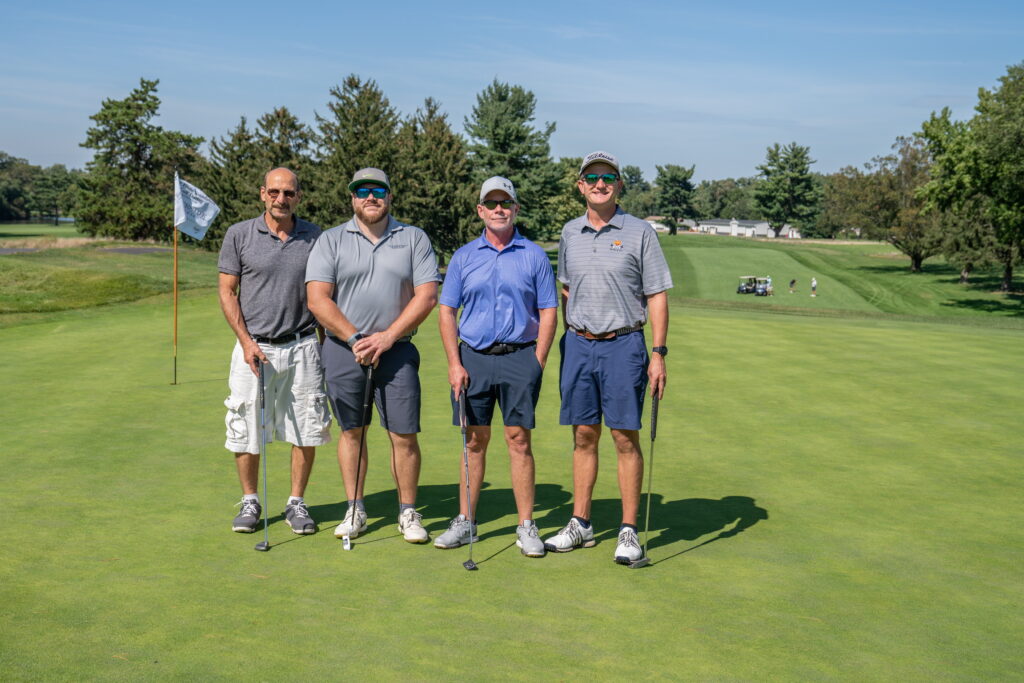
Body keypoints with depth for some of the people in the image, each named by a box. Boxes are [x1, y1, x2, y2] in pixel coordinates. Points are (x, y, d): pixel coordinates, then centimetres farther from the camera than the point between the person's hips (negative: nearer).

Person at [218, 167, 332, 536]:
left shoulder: (314, 237, 4)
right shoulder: (239, 235, 0)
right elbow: (227, 291, 1)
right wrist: (246, 341, -8)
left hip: (302, 346, 1)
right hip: (254, 347, -1)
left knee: (307, 429, 4)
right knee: (246, 430, 4)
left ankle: (296, 502, 19)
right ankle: (250, 501, 23)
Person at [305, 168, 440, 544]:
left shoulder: (414, 239, 6)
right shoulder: (331, 241, 6)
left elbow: (427, 295, -2)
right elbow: (317, 299, -3)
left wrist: (387, 337, -11)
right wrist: (356, 338, -12)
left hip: (397, 351, -1)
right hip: (343, 349, 1)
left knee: (404, 435, -2)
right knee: (351, 431, 9)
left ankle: (408, 512, 11)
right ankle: (355, 510, 20)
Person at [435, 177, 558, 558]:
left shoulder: (534, 256, 5)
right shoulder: (464, 257, 9)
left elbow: (548, 312, 4)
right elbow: (447, 312, 7)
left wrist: (537, 363, -5)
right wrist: (455, 364, -2)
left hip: (519, 357, -2)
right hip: (473, 357, 2)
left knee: (519, 440, -1)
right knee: (474, 441, 7)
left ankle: (526, 527, 5)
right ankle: (465, 522, 15)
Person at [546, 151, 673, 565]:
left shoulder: (639, 232, -2)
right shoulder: (570, 234, 11)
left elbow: (657, 295, -3)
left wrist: (658, 353, -9)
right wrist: (568, 339, 14)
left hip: (623, 345, -4)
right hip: (578, 345, 4)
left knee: (625, 438, -3)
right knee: (583, 436, 8)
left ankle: (629, 532, 5)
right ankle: (580, 524, 16)